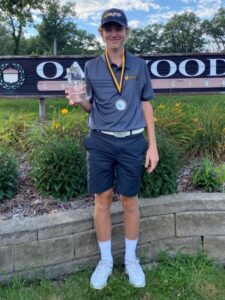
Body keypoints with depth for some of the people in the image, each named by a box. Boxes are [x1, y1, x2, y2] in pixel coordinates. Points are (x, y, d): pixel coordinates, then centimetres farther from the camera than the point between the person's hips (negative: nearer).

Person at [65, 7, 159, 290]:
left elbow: (146, 106, 6)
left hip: (132, 142, 0)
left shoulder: (139, 65, 3)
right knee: (102, 199, 7)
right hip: (100, 142, 1)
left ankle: (131, 259, 28)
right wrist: (78, 101, -15)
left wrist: (152, 145, 2)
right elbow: (91, 107, 9)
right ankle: (105, 260, 26)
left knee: (130, 201, 8)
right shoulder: (91, 67, 4)